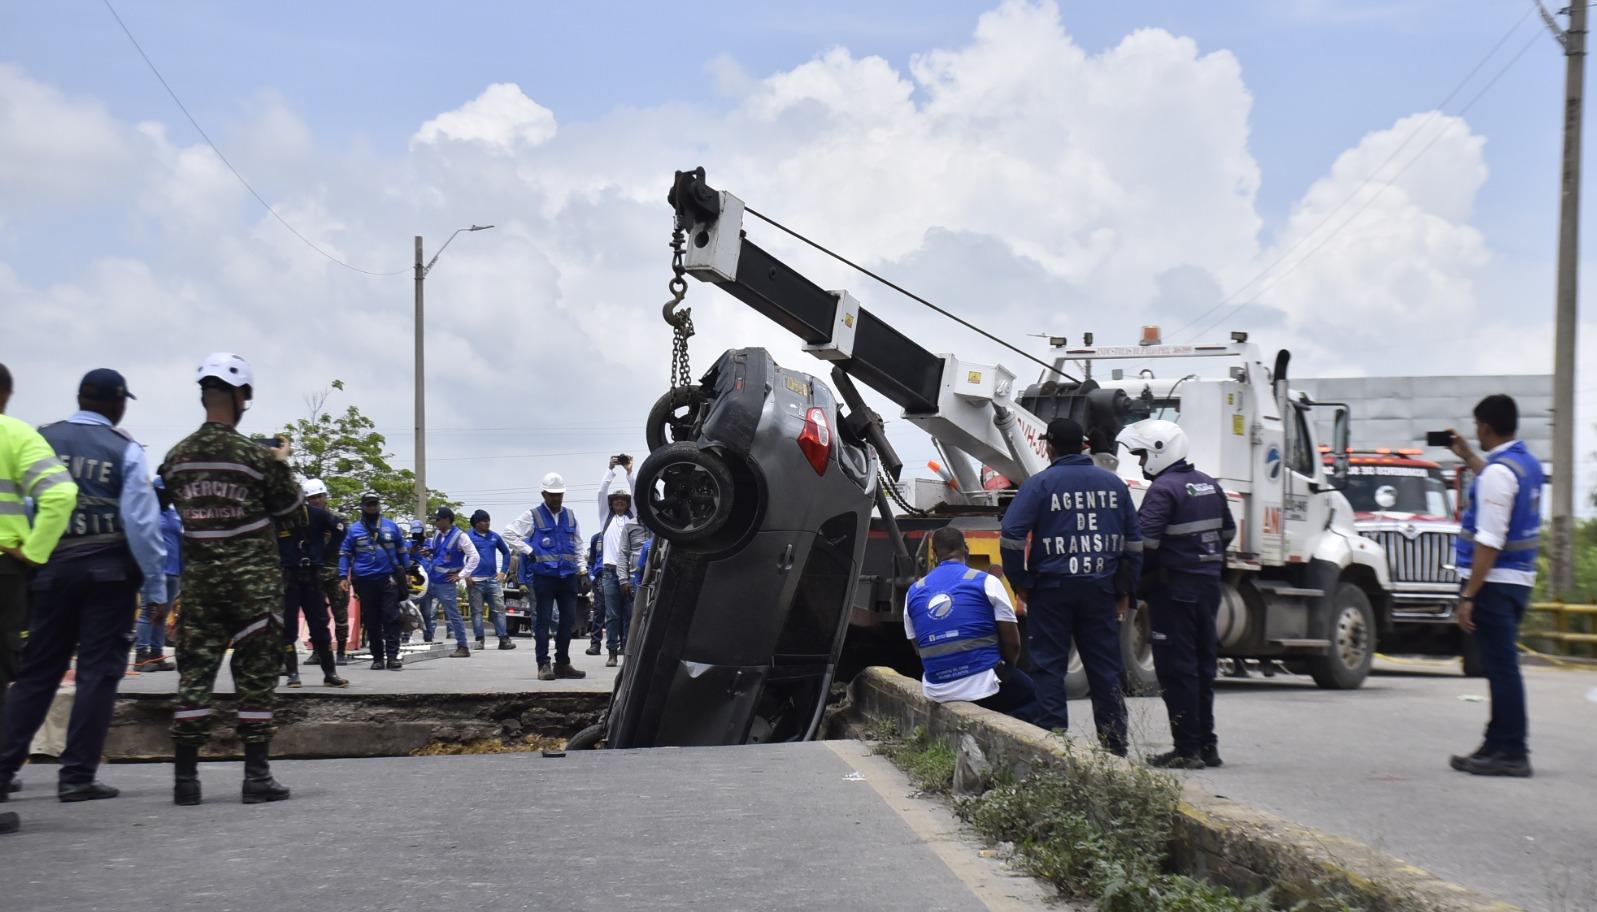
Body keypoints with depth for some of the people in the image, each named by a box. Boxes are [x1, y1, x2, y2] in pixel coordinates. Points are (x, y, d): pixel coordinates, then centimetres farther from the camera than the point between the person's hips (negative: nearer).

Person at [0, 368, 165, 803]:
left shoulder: (39, 440, 3)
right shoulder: (125, 449, -4)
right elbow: (141, 522, -8)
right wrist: (155, 586, -2)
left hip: (50, 570, 3)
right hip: (109, 571, -3)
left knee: (36, 672, 11)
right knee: (98, 672, 3)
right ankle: (77, 776, 2)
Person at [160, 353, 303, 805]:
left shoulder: (177, 457, 3)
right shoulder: (257, 456, -10)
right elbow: (295, 518, -1)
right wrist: (282, 465, 11)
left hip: (199, 582, 4)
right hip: (253, 582, -4)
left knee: (194, 675, 7)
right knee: (255, 679, 2)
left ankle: (185, 777, 6)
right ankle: (257, 776, 3)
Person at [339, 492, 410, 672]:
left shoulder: (391, 526, 11)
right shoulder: (354, 529, 8)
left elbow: (402, 551, 17)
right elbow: (344, 554, 9)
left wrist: (407, 572, 13)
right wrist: (343, 577, 1)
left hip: (388, 580, 0)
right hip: (365, 581, 0)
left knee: (391, 618, -8)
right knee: (371, 621, 4)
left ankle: (392, 657, -10)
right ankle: (377, 658, 11)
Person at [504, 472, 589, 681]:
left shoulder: (570, 516, 14)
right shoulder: (532, 516, 1)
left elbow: (578, 546, 18)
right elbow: (509, 533, -1)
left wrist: (582, 572, 11)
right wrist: (529, 551, -7)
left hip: (568, 576, 4)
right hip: (544, 576, -4)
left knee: (568, 620, 6)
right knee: (543, 620, -3)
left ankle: (562, 664, 15)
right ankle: (543, 665, 0)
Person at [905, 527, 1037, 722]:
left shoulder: (914, 592, 7)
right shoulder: (986, 582, -4)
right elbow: (1013, 643, -2)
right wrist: (1006, 668, 17)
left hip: (937, 692, 6)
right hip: (984, 686, -6)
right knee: (1033, 693, 20)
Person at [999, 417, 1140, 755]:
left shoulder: (1039, 484, -5)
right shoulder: (1113, 483, 10)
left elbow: (1011, 537, -14)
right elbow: (1134, 542, 13)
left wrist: (1020, 582, -3)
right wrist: (1125, 591, 18)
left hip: (1052, 588, -4)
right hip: (1100, 588, 4)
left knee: (1049, 668, 3)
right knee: (1105, 670, 9)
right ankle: (1115, 748, 13)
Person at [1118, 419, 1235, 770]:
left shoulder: (1163, 489, -15)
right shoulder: (1209, 485, 12)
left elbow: (1144, 540, -23)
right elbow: (1228, 532, 20)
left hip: (1174, 588, -8)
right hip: (1209, 584, 8)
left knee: (1176, 669, -3)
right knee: (1202, 665, 15)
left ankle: (1187, 749, -2)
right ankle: (1206, 744, 21)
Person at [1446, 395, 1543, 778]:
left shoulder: (1497, 471, -17)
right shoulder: (1528, 463, 12)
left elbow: (1489, 541, -22)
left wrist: (1468, 595, -20)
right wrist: (1468, 456, 42)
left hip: (1493, 580, -10)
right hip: (1519, 578, 10)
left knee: (1501, 667, -7)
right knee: (1502, 665, 16)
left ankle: (1512, 753, -6)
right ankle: (1500, 744, 25)